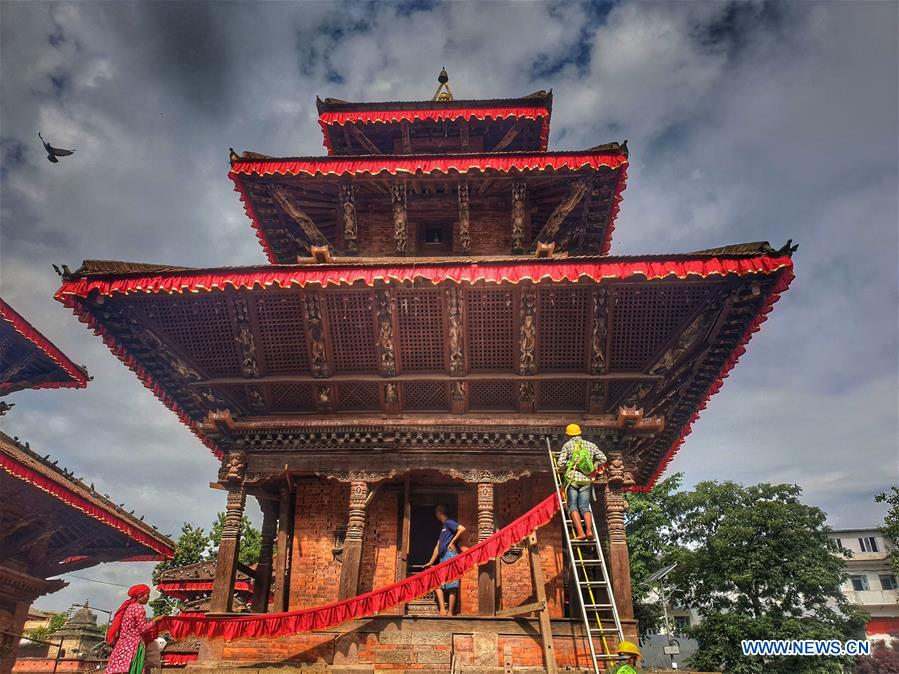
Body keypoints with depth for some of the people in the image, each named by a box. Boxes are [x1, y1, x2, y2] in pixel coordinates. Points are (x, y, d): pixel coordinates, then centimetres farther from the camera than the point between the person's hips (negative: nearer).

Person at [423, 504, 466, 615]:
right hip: (443, 558, 10)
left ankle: (450, 612, -13)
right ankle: (442, 610, -4)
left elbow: (462, 529, -18)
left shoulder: (449, 522, 1)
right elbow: (437, 547, 28)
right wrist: (431, 562, 27)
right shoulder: (443, 528, 27)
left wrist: (452, 542, -11)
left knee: (451, 586, -10)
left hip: (450, 555, -10)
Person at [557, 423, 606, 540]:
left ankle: (580, 532, -23)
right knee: (585, 507, 0)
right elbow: (603, 459, 13)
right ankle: (589, 530, -22)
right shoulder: (591, 445, 15)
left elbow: (561, 464, -5)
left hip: (572, 478, -3)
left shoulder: (567, 445, 4)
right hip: (586, 480, 3)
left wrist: (563, 472, 16)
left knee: (573, 506, -6)